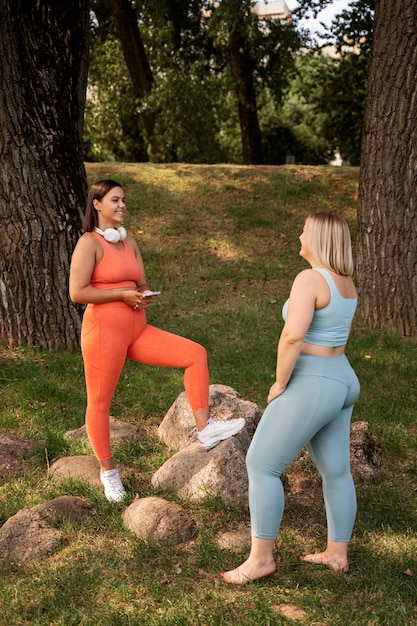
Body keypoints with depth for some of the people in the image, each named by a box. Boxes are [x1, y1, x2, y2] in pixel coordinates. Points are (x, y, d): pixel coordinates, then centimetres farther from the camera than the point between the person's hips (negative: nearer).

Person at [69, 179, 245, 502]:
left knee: (195, 353, -5)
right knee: (100, 402, 5)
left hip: (138, 330, 7)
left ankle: (205, 428, -8)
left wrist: (145, 294, -8)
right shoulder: (89, 242, -8)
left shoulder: (130, 242, 14)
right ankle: (108, 471, 23)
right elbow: (77, 292, -15)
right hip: (104, 330, -7)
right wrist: (122, 294, -17)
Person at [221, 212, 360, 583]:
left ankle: (261, 557, 7)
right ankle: (337, 553, 29)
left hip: (310, 387, -10)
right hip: (339, 382, 10)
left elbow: (292, 336, -31)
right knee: (335, 471, 17)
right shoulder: (345, 281, 9)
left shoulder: (309, 279, -21)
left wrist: (281, 383, -16)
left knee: (261, 465, -1)